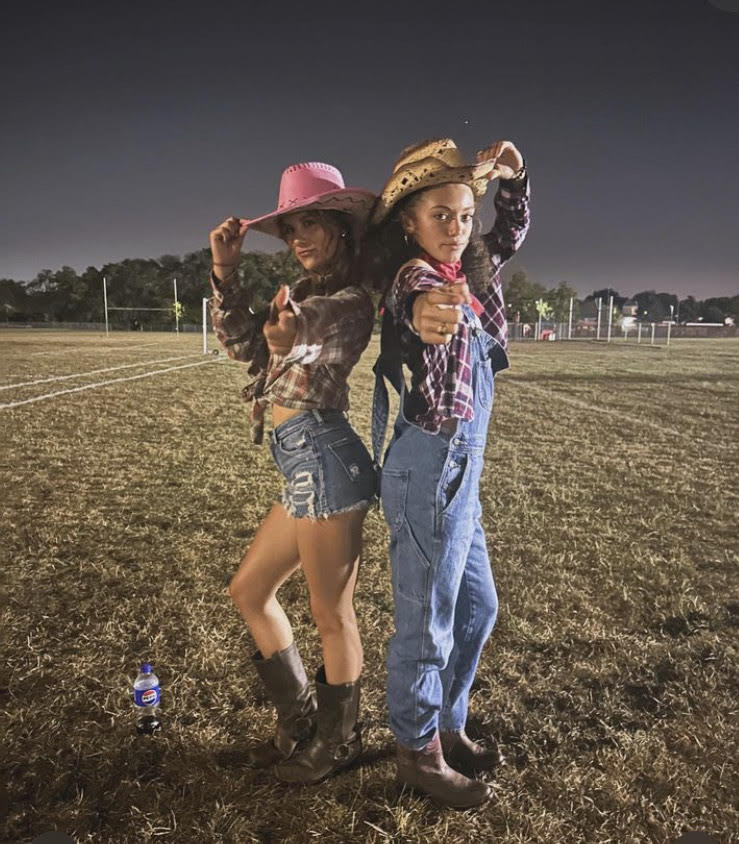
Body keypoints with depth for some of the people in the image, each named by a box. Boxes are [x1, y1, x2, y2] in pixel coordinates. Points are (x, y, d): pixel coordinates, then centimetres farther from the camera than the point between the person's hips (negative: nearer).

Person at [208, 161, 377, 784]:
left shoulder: (349, 301, -7)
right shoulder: (305, 292, 17)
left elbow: (312, 383, -21)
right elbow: (241, 341, 12)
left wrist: (292, 346, -43)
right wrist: (225, 271, 0)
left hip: (324, 457, -10)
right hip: (309, 463, 10)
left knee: (332, 616, 5)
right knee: (249, 590, 19)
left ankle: (337, 742, 29)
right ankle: (300, 722, 34)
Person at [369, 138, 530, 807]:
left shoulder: (470, 275, 10)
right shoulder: (414, 277, -14)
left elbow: (512, 232, 28)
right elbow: (412, 300, -39)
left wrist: (512, 175, 11)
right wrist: (422, 312, -63)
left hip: (459, 472, 9)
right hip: (431, 469, -9)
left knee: (477, 607, 20)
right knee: (427, 621, 4)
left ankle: (447, 727, 38)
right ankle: (421, 755, 25)